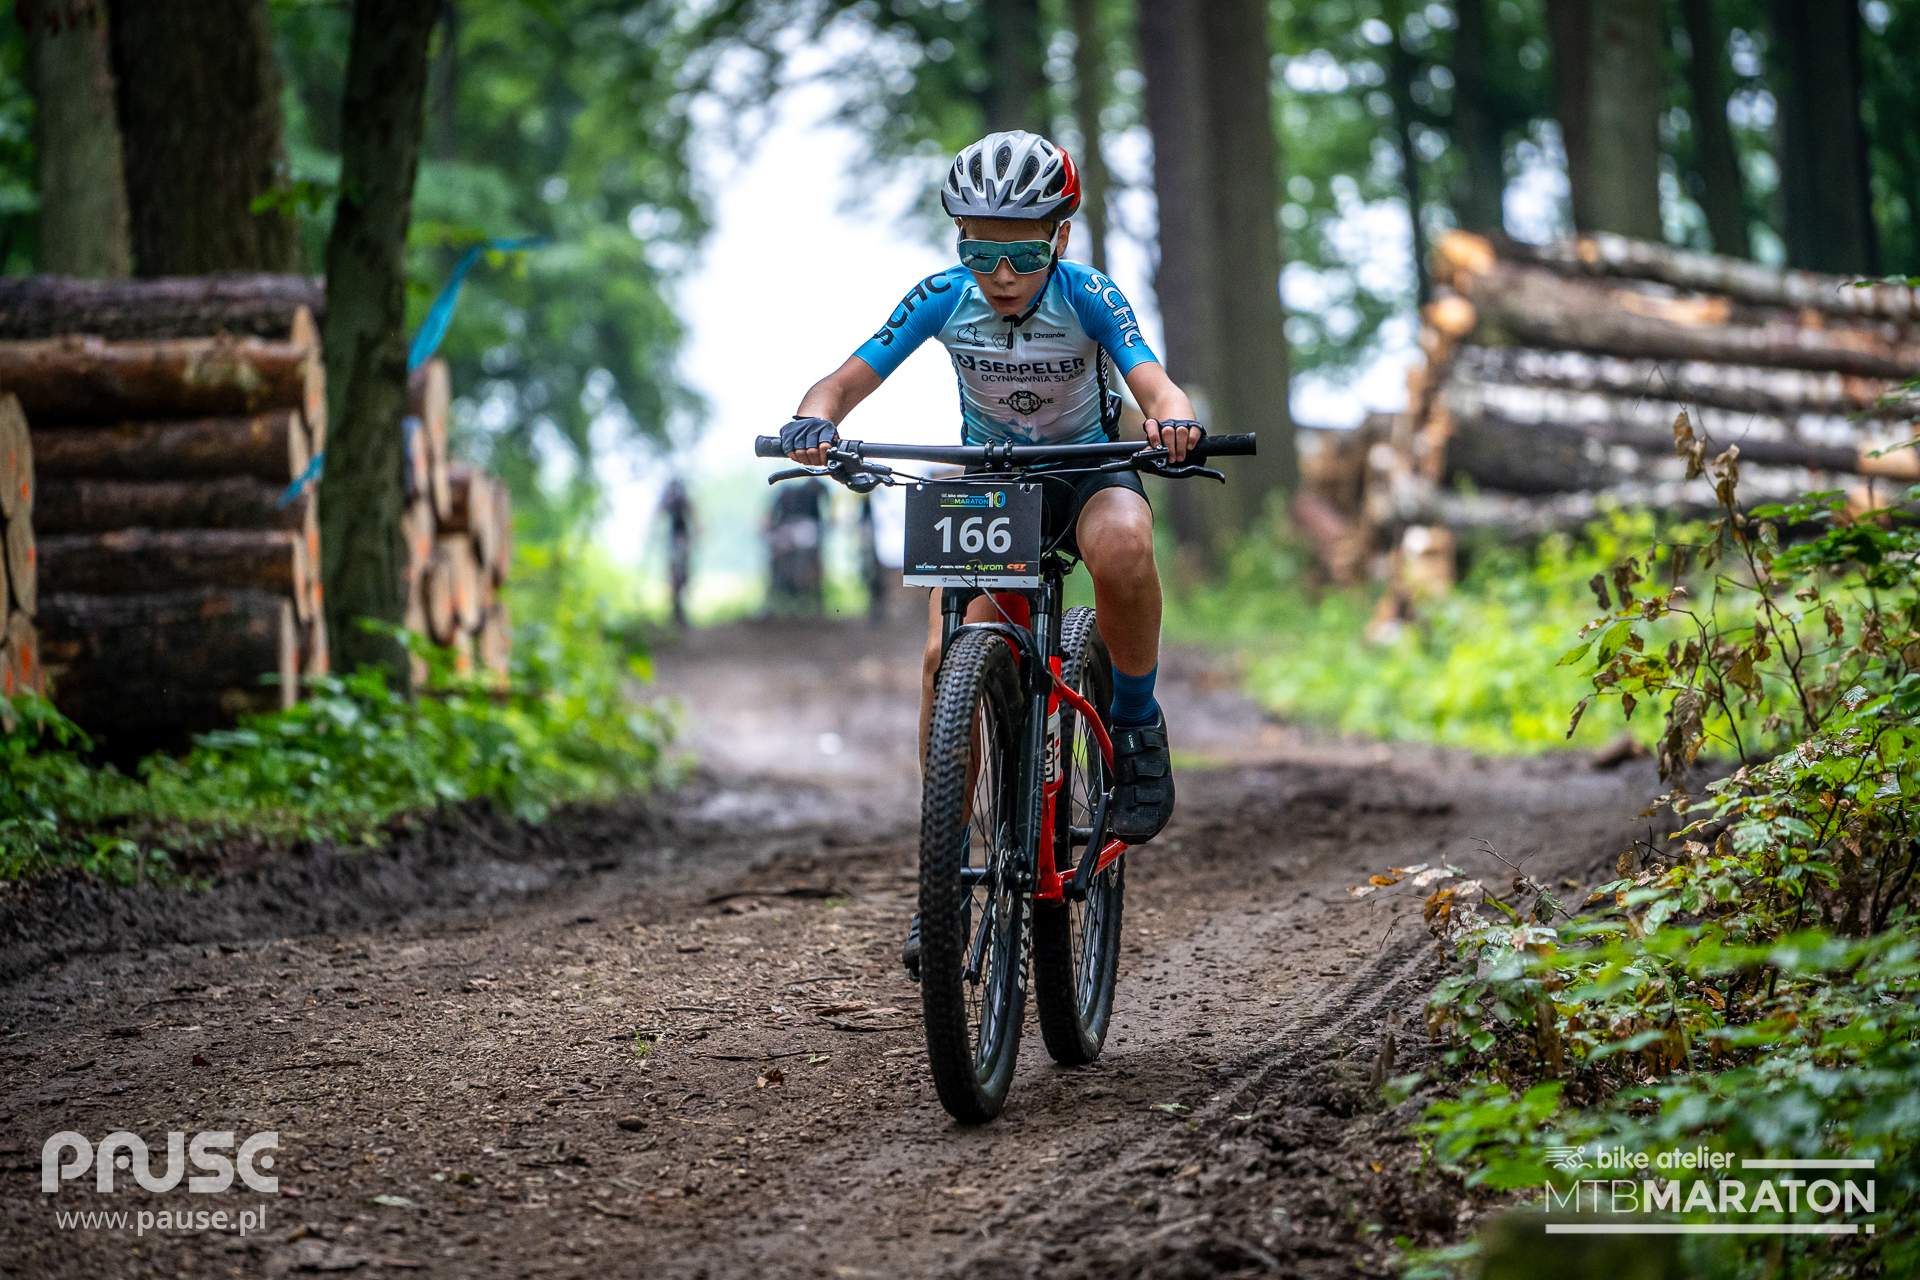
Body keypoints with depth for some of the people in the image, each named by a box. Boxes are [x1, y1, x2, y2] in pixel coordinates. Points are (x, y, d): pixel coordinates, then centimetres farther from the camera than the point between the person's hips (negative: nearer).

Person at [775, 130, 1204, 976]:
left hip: (1085, 472, -2)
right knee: (949, 656, -19)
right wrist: (814, 421, -42)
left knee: (1122, 546, -39)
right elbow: (848, 381, -19)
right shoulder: (942, 298, -17)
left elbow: (1153, 384, -33)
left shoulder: (1087, 296, -22)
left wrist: (1173, 420, -57)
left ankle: (1136, 725, -14)